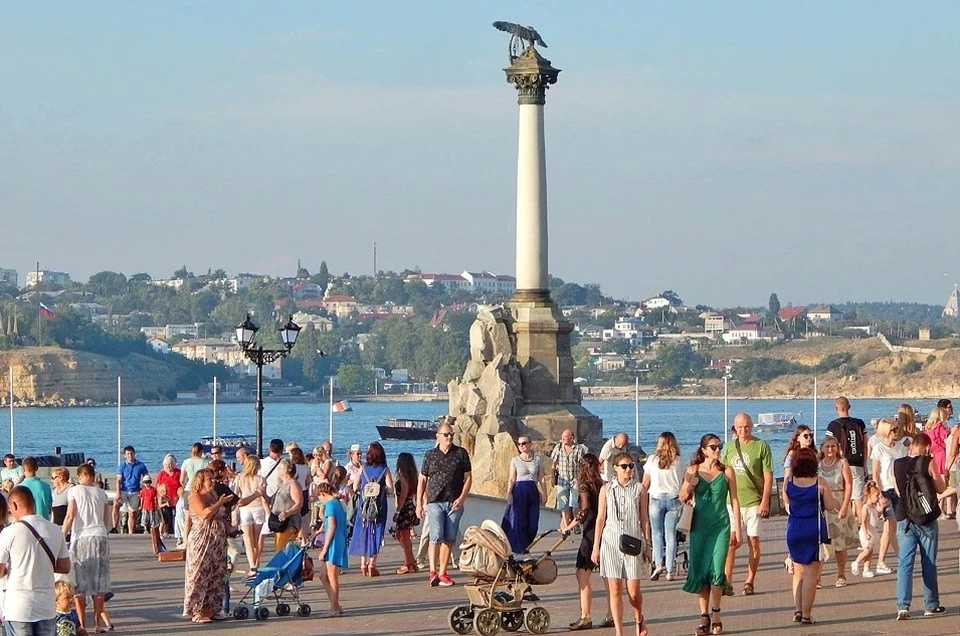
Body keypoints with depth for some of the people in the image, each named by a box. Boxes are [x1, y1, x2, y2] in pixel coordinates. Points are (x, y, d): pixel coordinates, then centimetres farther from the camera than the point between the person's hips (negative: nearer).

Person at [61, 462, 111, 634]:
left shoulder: (74, 491, 0)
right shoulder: (101, 493, 10)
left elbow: (70, 516, -7)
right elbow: (105, 519, 8)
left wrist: (62, 537, -3)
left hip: (80, 538, -3)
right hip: (99, 536, 3)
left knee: (79, 583, 3)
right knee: (99, 581, 8)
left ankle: (82, 624, 1)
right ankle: (97, 623, 9)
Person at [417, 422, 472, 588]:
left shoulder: (461, 453, 6)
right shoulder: (430, 455, 7)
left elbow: (468, 477, 7)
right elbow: (422, 480, 10)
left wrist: (462, 498, -5)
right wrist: (419, 503, 5)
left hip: (454, 503, 1)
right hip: (434, 502, -1)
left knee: (449, 539, 3)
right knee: (436, 536, -14)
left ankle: (442, 573, 10)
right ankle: (433, 571, -15)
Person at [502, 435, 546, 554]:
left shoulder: (537, 459, 7)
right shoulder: (515, 461, 4)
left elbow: (541, 479, 9)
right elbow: (512, 479, 3)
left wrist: (543, 494, 5)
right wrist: (509, 493, -9)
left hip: (533, 492, 2)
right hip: (519, 491, -2)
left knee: (532, 522, 0)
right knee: (518, 521, -4)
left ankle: (524, 547, 15)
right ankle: (519, 549, 4)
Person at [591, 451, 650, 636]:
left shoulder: (639, 489, 5)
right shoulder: (606, 489, 5)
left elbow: (644, 519, 8)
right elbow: (600, 519, 7)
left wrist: (647, 545, 7)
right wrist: (596, 547, 6)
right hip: (611, 542, 0)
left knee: (633, 591, -2)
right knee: (615, 590, -1)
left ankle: (639, 619, 27)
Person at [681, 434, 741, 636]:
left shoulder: (727, 471, 1)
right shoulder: (693, 470, 3)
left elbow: (734, 500, 5)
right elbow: (682, 498, 7)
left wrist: (738, 529, 4)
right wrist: (689, 486, -15)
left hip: (721, 526, -1)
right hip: (699, 526, 1)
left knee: (717, 571, -9)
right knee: (700, 571, 1)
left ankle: (716, 614, 6)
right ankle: (704, 615, 10)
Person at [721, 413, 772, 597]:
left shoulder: (761, 446, -1)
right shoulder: (729, 447, 11)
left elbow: (768, 476, -3)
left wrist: (765, 501, -10)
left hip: (754, 502, -3)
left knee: (754, 542, 2)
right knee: (730, 542, -5)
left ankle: (749, 582, 11)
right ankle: (727, 582, -6)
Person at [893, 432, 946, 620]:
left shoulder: (897, 465, 1)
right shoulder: (929, 463, -10)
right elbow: (941, 489, -3)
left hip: (905, 519, 2)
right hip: (927, 520, -2)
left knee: (904, 563, 0)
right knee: (929, 563, 9)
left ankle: (903, 606, -11)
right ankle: (931, 605, 17)